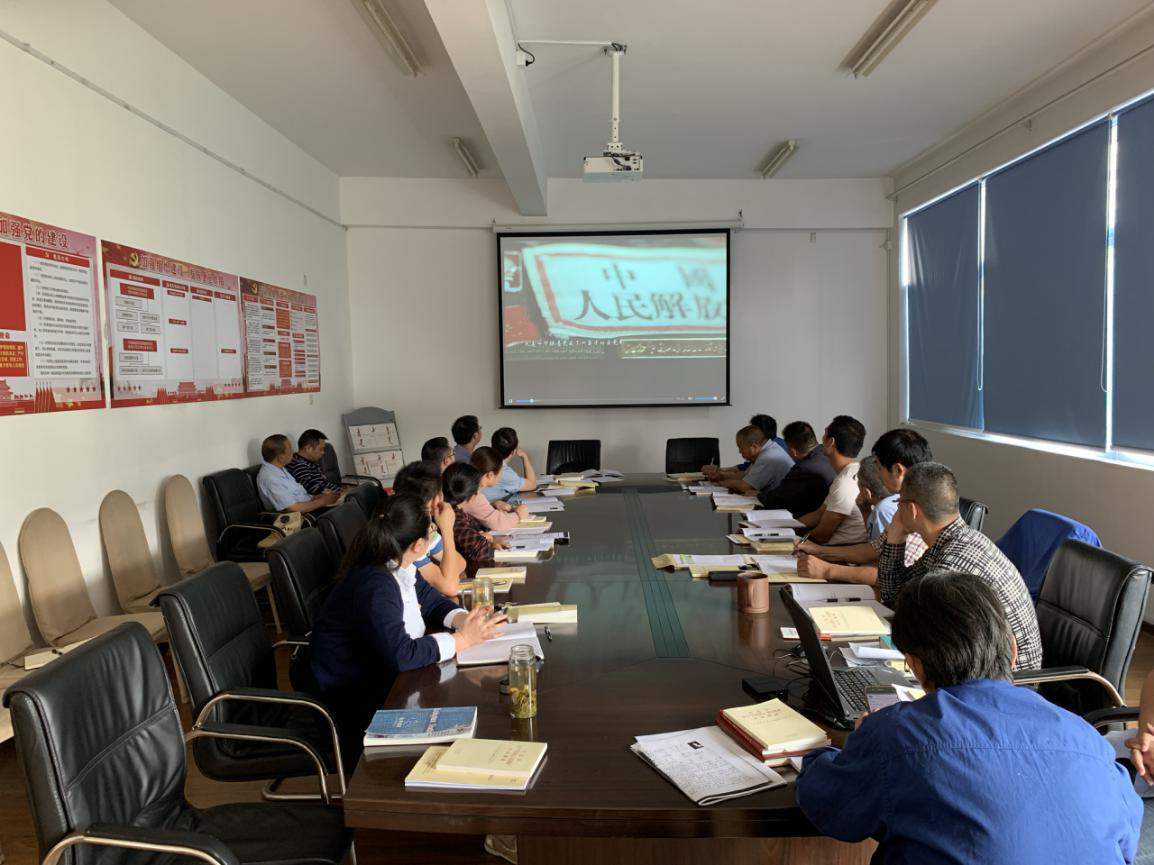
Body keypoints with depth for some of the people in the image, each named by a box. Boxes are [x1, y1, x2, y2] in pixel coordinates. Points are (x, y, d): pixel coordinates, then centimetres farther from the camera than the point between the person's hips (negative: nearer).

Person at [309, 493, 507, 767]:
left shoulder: (399, 568, -1)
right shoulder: (375, 586, -28)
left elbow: (432, 601, 11)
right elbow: (401, 655, -33)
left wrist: (463, 619, -10)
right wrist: (462, 639, -26)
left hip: (383, 676, 8)